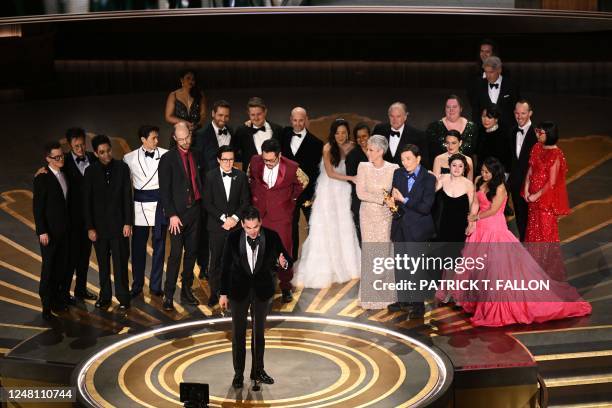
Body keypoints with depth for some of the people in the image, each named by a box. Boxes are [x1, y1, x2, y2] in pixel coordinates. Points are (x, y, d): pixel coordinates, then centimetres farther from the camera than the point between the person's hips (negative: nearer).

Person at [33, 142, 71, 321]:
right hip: (50, 231, -6)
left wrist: (70, 225, 9)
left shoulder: (65, 175, 7)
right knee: (48, 269, 0)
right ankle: (46, 307, 8)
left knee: (61, 267, 9)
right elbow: (37, 207, -12)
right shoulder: (42, 178, -13)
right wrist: (42, 232, -15)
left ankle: (57, 299, 20)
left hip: (65, 230, 6)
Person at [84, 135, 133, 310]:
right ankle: (105, 296, 17)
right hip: (99, 224, 1)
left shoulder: (122, 168, 0)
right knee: (103, 264, 7)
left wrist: (128, 223, -4)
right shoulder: (91, 171, 0)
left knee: (120, 262, 0)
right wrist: (90, 227, -2)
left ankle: (123, 298, 7)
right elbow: (87, 201, 2)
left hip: (118, 223, -1)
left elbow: (127, 197, 1)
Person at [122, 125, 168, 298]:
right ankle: (137, 285, 19)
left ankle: (155, 286, 18)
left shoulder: (165, 155, -5)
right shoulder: (130, 158, 1)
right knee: (138, 247, 6)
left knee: (159, 246, 7)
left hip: (159, 205, -1)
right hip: (140, 205, 1)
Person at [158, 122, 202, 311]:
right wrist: (172, 215, -14)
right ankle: (168, 295, -3)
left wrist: (201, 205, 5)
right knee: (176, 254, -8)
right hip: (178, 213, -5)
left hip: (195, 210, 6)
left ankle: (186, 291, 21)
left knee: (191, 252, 10)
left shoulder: (195, 156, 11)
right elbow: (164, 190, -8)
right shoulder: (168, 159, -6)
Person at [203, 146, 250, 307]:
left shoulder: (241, 176, 4)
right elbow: (207, 203, -2)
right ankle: (215, 292, 12)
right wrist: (223, 218, -11)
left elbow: (245, 201, 4)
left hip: (236, 224, 1)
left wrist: (235, 218, -10)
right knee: (216, 261, 2)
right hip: (217, 226, 0)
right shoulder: (210, 177, 1)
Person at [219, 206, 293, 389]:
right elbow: (226, 266, -6)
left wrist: (284, 263, -32)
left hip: (262, 290, 1)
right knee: (238, 333, 9)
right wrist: (223, 293, -2)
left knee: (259, 331, 15)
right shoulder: (233, 238, -15)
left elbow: (288, 261, -7)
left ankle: (258, 370, 31)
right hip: (239, 290, -1)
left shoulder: (272, 237, -15)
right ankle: (238, 373, 22)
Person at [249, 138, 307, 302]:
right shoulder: (255, 162, -9)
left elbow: (304, 181, 6)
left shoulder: (291, 168, -17)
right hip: (259, 215, 2)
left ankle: (286, 287, 17)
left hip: (281, 216, -2)